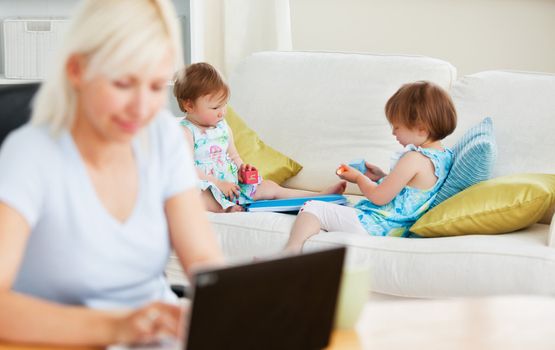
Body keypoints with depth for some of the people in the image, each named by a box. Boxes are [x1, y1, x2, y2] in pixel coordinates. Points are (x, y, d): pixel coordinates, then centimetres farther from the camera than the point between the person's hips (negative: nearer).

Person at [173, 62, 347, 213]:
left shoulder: (223, 128, 14)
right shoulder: (186, 132, -12)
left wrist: (241, 168, 2)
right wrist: (217, 184, -24)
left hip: (232, 184, 7)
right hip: (207, 189, -7)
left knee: (269, 187, -1)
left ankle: (319, 197, -2)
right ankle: (226, 209, -65)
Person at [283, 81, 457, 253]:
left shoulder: (414, 159, -22)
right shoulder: (445, 155, 7)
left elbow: (379, 197, -16)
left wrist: (358, 177, 1)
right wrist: (382, 177, 16)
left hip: (376, 225, -11)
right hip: (397, 230, 11)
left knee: (313, 208, -13)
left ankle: (292, 250, -22)